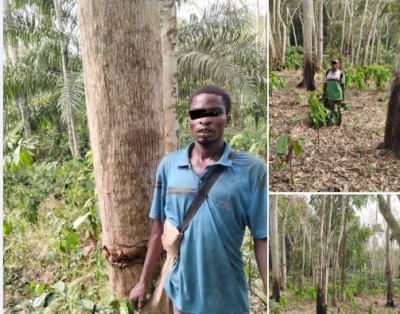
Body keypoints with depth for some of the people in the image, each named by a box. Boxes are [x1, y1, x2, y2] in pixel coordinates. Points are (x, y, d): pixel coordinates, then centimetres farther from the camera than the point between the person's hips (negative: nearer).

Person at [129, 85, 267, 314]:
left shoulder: (251, 170, -11)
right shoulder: (168, 165, -3)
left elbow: (262, 239, -10)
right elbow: (159, 228, 4)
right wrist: (144, 282, 7)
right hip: (181, 293, 2)